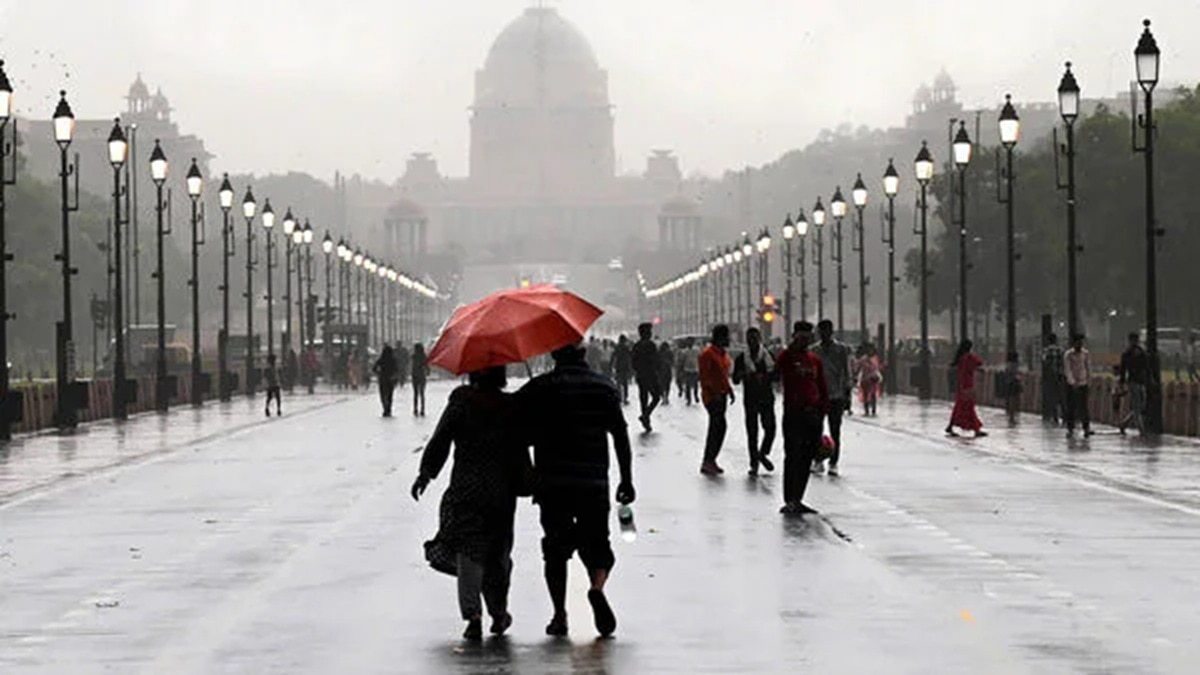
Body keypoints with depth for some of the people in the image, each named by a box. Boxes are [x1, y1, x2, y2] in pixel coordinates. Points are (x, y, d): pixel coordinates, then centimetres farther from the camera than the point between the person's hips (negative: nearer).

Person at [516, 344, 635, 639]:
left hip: (550, 484, 0)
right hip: (593, 484, 0)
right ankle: (597, 588, -20)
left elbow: (522, 437, 2)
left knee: (556, 549, 11)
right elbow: (620, 436, -1)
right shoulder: (604, 387, 3)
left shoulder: (537, 389, 1)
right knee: (596, 543, 10)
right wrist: (626, 480, 3)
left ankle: (559, 614, 3)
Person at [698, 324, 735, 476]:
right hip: (711, 396, -10)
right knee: (720, 426, -14)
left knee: (716, 428, 11)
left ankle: (709, 461, 18)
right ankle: (708, 461, -9)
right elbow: (704, 377, -18)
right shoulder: (708, 354, -14)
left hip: (721, 395, 10)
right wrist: (713, 393, -24)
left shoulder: (723, 354, 15)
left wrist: (729, 390, 14)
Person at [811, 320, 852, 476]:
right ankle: (818, 460, 9)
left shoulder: (841, 350, 1)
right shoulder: (814, 351, 8)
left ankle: (833, 463, 2)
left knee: (835, 432, 0)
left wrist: (847, 394, -2)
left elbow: (846, 374, 2)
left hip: (836, 397, -2)